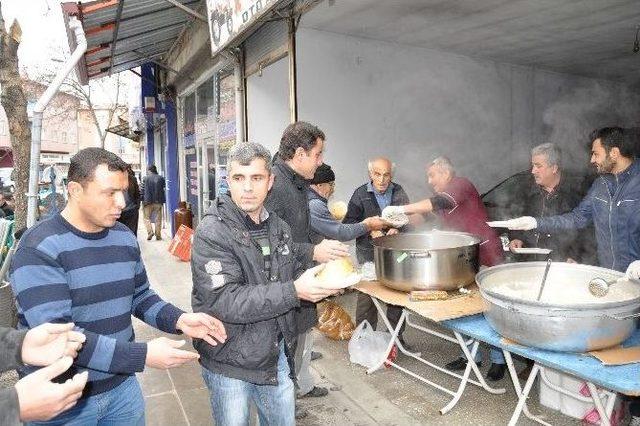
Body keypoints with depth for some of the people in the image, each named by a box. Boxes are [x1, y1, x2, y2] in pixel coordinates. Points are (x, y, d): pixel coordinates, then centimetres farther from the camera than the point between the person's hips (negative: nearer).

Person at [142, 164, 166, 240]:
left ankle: (150, 231, -9)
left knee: (147, 218, 9)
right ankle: (158, 235, 8)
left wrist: (143, 200, 2)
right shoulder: (161, 178, 3)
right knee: (158, 219, 8)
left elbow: (142, 190, -5)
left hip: (148, 201, -2)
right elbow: (163, 189, 8)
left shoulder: (145, 178, -5)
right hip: (158, 202, 2)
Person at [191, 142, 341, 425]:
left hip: (277, 355, 6)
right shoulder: (212, 232, -18)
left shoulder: (278, 227, 3)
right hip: (230, 363, -5)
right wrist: (294, 292, -31)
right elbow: (223, 302, -26)